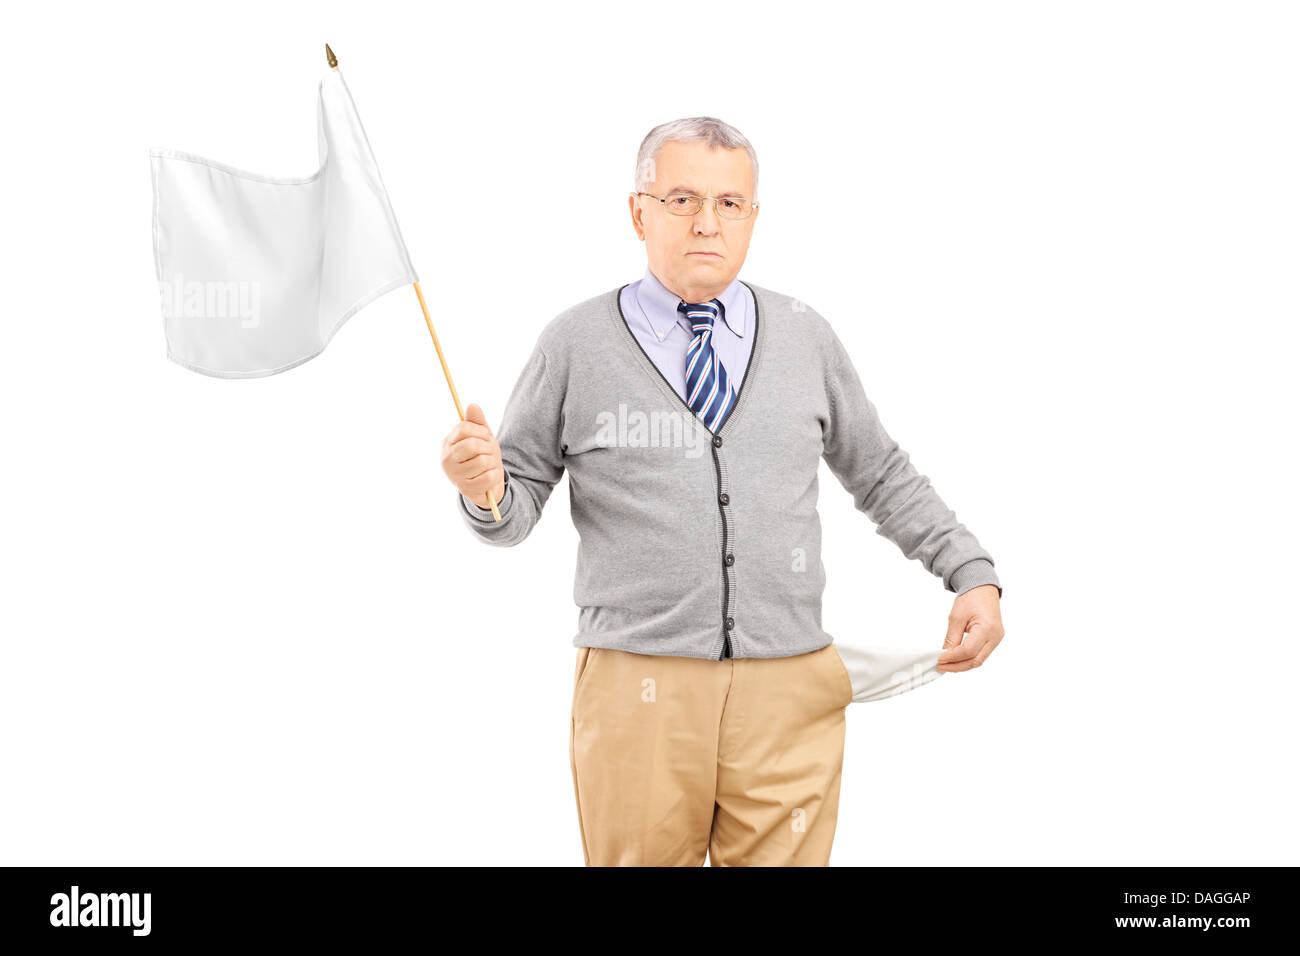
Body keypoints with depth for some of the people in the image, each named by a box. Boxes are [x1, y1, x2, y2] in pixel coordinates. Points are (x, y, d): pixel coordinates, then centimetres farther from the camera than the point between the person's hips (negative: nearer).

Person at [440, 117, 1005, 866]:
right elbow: (518, 509, 5)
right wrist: (486, 490, -17)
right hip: (639, 689, -1)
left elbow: (882, 474, 17)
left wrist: (974, 573, 8)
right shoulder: (576, 343, 1)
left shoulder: (807, 338, 8)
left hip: (790, 692, 2)